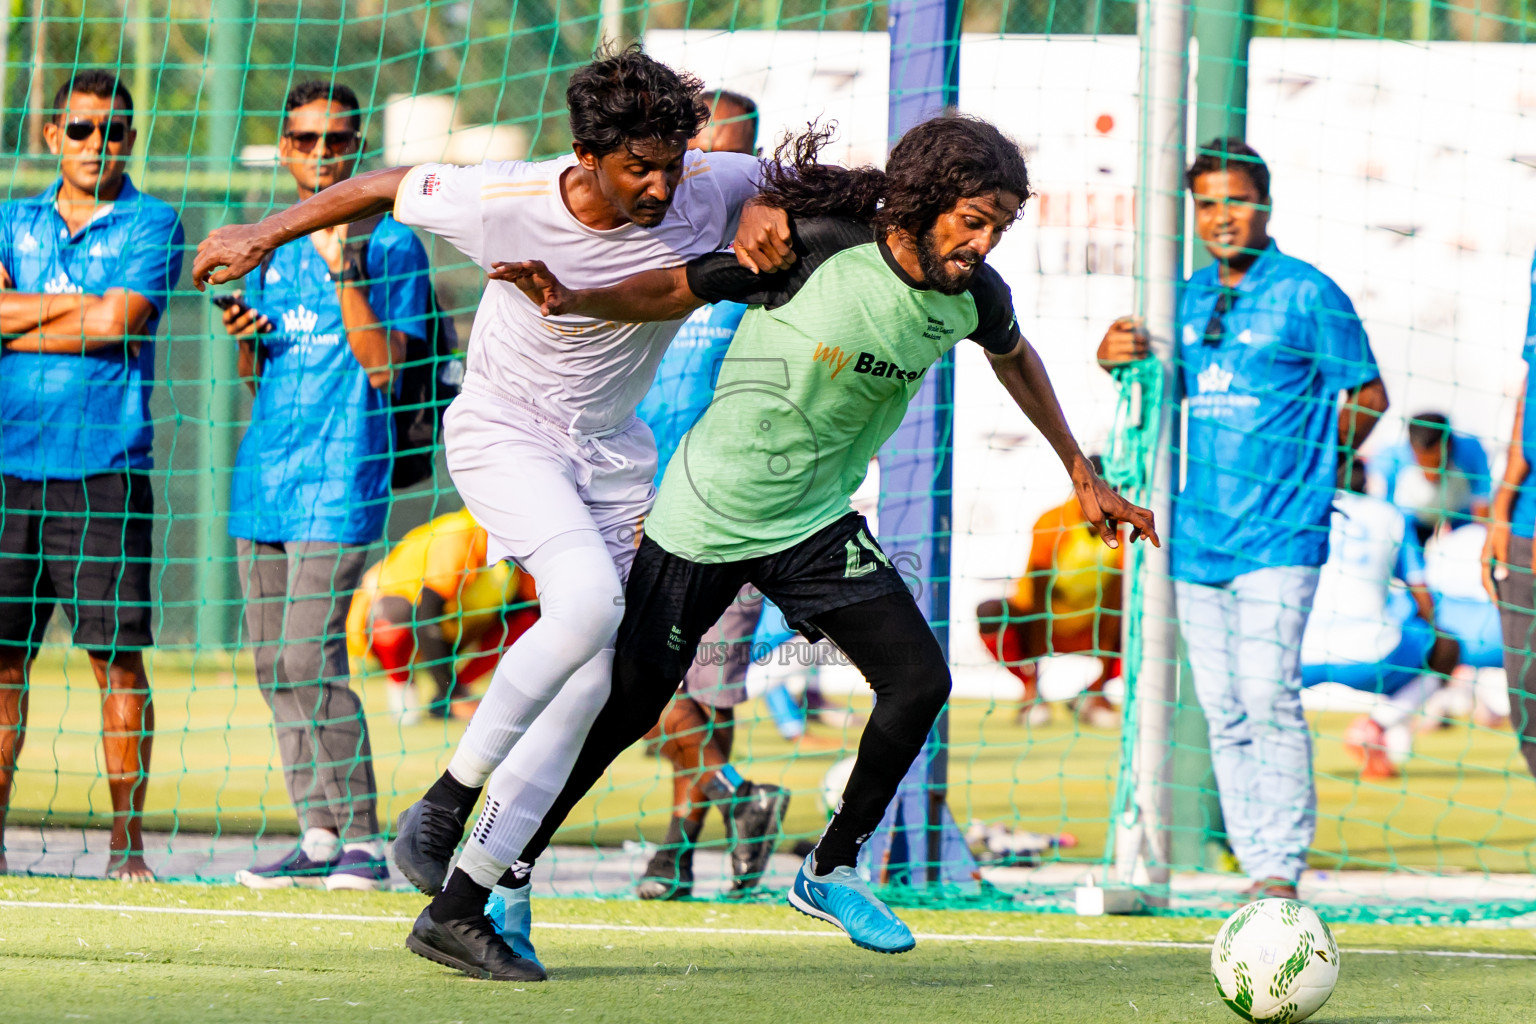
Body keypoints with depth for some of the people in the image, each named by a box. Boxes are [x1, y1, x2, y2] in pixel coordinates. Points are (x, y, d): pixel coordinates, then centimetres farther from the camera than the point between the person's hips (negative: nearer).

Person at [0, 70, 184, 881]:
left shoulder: (151, 226, 3)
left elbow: (114, 325, -10)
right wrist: (81, 303, -8)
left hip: (104, 470, -3)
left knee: (118, 656, -3)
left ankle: (127, 839, 1)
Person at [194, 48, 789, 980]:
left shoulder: (709, 193, -16)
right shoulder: (506, 203, -24)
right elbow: (387, 188, -7)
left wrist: (768, 214, -20)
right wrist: (263, 236, 2)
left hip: (612, 450, 5)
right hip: (504, 435, -5)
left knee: (594, 673, -4)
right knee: (589, 599, -30)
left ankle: (465, 899, -1)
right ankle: (446, 803, -14)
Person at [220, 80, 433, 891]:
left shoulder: (390, 242, -2)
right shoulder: (268, 244, 17)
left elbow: (382, 366, -10)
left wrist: (343, 270, -17)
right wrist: (243, 335, 1)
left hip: (340, 476, -7)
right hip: (265, 473, 7)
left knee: (310, 657, -13)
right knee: (273, 665, 5)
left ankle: (364, 839, -8)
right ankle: (317, 835, 9)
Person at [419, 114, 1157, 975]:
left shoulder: (973, 294, -6)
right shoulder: (814, 249, -23)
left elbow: (1014, 357, 18)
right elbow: (674, 291, -13)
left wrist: (1082, 472, 23)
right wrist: (573, 300, -29)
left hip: (816, 519, 5)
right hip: (706, 516, -5)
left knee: (920, 680, -9)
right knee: (624, 708, -1)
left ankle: (831, 871, 10)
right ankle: (493, 881, 16)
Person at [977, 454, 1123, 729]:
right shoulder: (1051, 525, -22)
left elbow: (1112, 604, -17)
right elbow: (1038, 601, -22)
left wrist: (1100, 683, -19)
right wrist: (1033, 681, -24)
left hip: (1090, 633, 2)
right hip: (1038, 626, -2)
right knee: (989, 613, -32)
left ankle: (1092, 696, 2)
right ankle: (1031, 693, -9)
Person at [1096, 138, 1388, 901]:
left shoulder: (1307, 294, -3)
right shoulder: (1190, 299, 14)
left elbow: (1368, 395, 2)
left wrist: (1311, 463, -1)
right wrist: (1115, 359, 6)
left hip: (1279, 537, -6)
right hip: (1199, 537, 6)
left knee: (1268, 698, -15)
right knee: (1224, 715, 5)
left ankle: (1284, 871, -13)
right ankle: (1256, 866, 10)